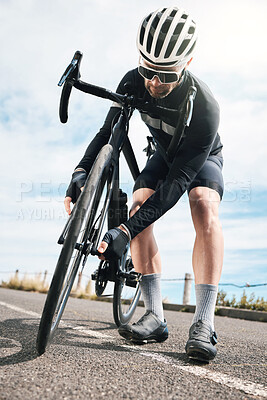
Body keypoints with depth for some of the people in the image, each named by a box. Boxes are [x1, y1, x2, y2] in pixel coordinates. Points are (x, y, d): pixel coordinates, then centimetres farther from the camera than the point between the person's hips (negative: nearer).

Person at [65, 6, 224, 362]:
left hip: (203, 158, -3)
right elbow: (109, 132, -15)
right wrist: (82, 171, -35)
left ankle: (203, 324, -32)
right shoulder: (134, 82, -23)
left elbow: (177, 182, -42)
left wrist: (125, 231, -49)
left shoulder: (204, 107, -38)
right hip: (165, 155, 4)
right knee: (138, 207, -22)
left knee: (205, 206, -35)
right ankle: (155, 318, -18)